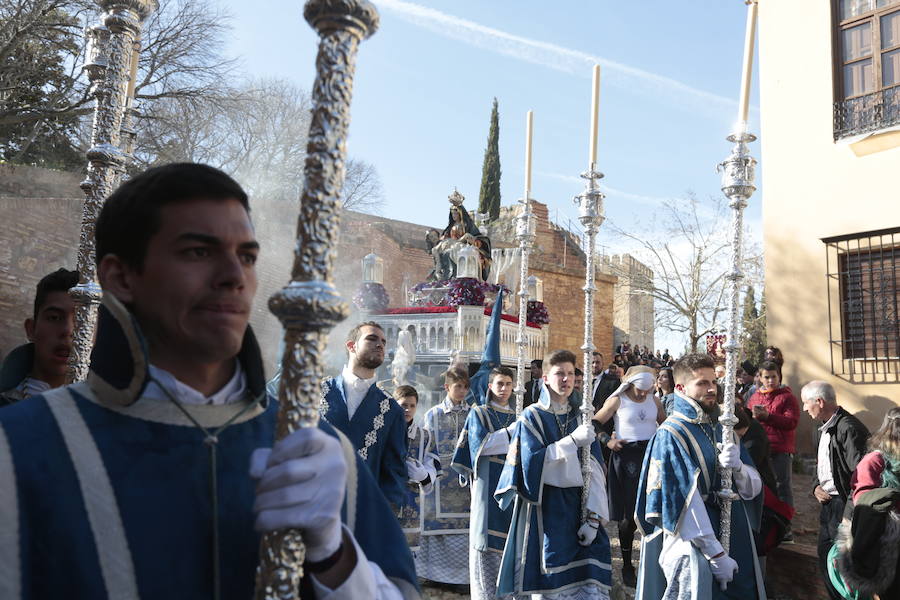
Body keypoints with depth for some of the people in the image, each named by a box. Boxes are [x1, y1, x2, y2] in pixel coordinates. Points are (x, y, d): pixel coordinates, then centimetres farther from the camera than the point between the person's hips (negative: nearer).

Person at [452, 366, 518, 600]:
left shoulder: (518, 418, 17)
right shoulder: (478, 413, 6)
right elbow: (481, 444, -9)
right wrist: (513, 431, -9)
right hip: (488, 484, -4)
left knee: (510, 543, 2)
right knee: (486, 542, -5)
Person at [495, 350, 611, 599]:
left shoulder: (580, 417, 10)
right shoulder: (531, 417, -1)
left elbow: (594, 470, 2)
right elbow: (531, 462, -15)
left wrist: (594, 517, -8)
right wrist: (572, 440, -21)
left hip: (576, 505, 4)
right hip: (545, 509, -3)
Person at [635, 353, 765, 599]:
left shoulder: (723, 430, 8)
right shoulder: (671, 435, -13)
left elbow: (753, 489, 5)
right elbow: (684, 503, -17)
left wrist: (738, 467, -16)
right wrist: (716, 554, -18)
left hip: (735, 536, 7)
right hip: (693, 540, -6)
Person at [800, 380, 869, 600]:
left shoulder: (848, 428, -19)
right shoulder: (825, 428, 12)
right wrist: (817, 487, 5)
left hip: (844, 505, -10)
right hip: (827, 503, 10)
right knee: (825, 557, 17)